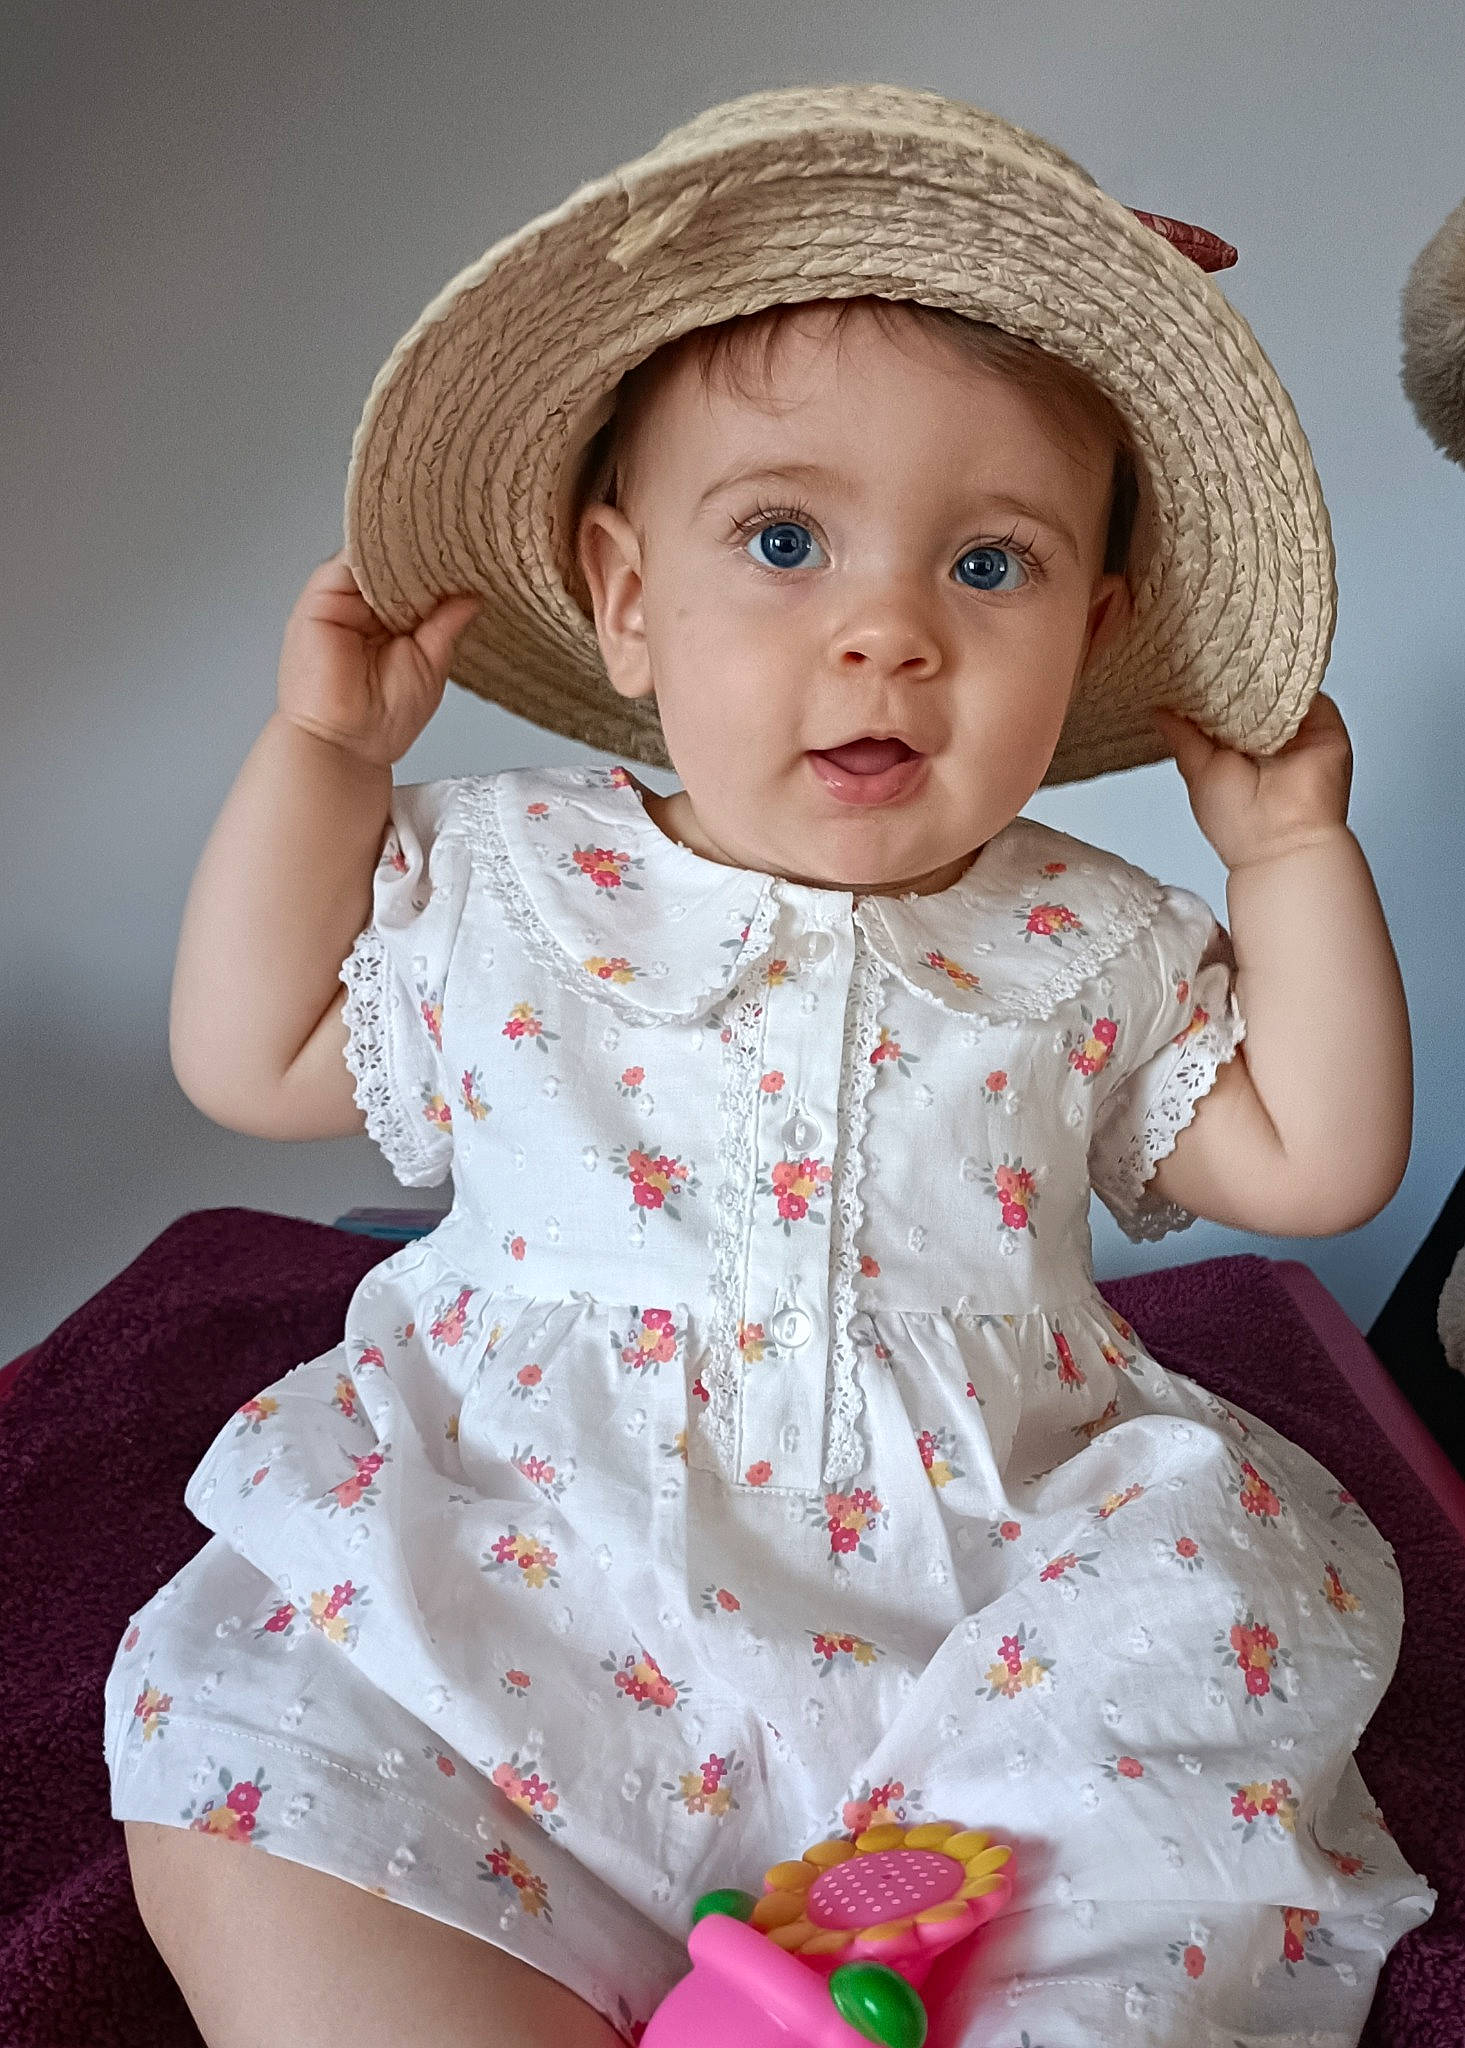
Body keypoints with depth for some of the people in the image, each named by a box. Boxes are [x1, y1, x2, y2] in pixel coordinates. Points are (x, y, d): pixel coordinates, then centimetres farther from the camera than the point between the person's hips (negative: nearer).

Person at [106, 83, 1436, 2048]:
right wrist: (320, 750, 2)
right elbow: (253, 1062, 8)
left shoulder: (1092, 944, 2)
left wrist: (1296, 853, 2)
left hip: (972, 1623, 1)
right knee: (243, 1782, -18)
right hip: (523, 1621, 0)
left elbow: (1319, 1163, 7)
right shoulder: (501, 881, 1)